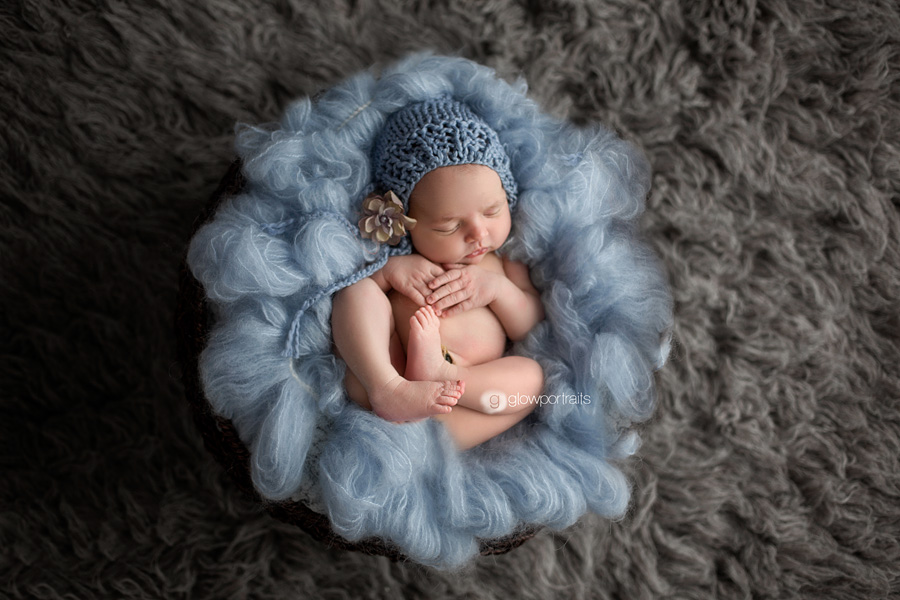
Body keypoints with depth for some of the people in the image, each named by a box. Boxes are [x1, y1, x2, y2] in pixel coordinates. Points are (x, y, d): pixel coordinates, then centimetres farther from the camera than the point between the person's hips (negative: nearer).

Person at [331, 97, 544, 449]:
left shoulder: (502, 259, 14)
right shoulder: (393, 250, 9)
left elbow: (532, 328, 11)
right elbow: (337, 280, 4)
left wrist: (498, 288, -7)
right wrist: (389, 270, -13)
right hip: (383, 367, -1)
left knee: (532, 376, -23)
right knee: (358, 291, -19)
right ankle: (387, 389, -40)